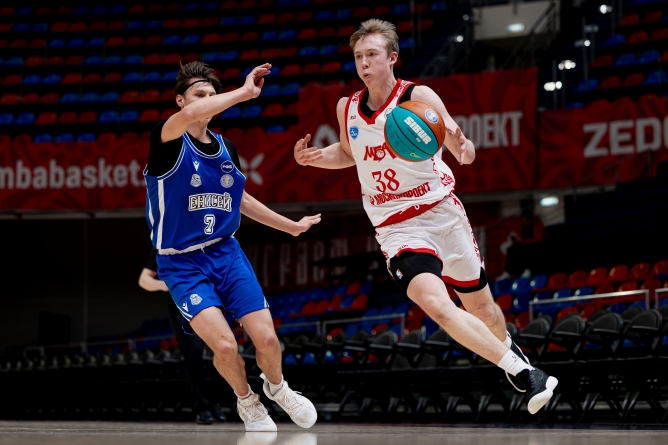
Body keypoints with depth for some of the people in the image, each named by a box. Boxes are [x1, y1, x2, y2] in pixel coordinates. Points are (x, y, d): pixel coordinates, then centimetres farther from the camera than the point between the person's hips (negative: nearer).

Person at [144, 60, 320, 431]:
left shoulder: (222, 146, 8)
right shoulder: (167, 141, -13)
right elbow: (190, 114, -38)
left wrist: (291, 226, 29)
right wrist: (245, 92, -34)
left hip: (225, 251, 5)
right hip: (181, 262, -5)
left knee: (267, 339, -7)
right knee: (225, 345, -21)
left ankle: (277, 387, 28)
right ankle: (248, 403, 11)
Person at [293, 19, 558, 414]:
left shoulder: (419, 97, -9)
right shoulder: (347, 108, 4)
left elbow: (464, 150, -14)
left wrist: (463, 148, -38)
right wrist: (314, 157, 3)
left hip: (442, 212, -1)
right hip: (396, 229, 1)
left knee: (481, 306, 12)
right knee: (436, 305, -24)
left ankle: (506, 345, 47)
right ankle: (522, 371, -18)